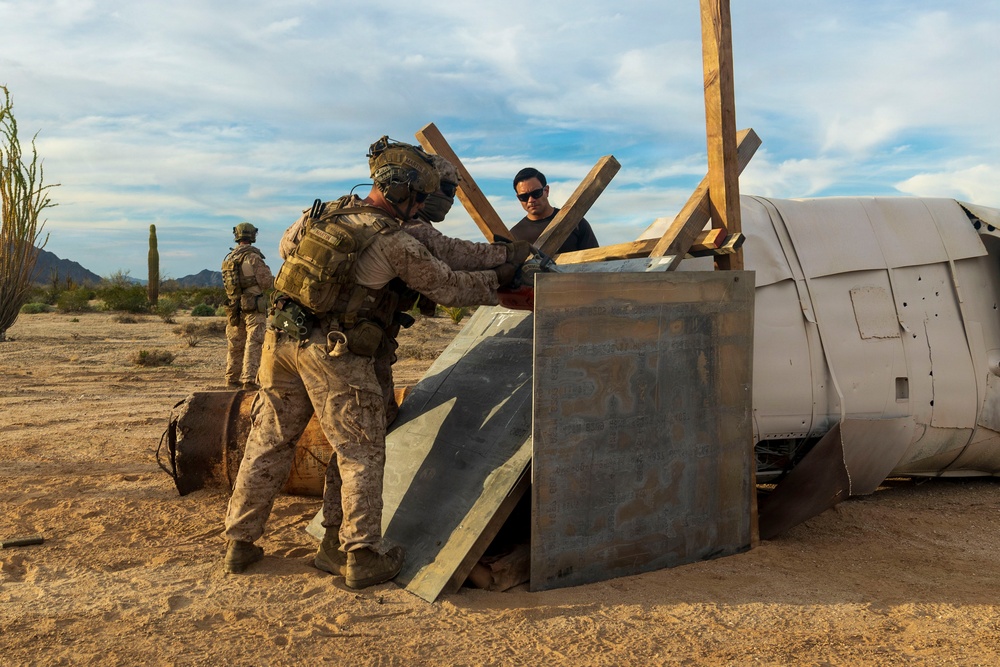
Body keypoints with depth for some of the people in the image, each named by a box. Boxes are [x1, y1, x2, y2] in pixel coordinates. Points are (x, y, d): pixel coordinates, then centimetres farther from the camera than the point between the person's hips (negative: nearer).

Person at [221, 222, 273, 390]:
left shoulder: (228, 259, 9)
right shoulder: (253, 256, -11)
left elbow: (227, 285, 14)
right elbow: (266, 282, -11)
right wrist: (272, 278, 10)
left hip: (234, 309, 6)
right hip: (253, 308, -6)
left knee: (235, 346, 14)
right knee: (253, 344, -5)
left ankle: (232, 379, 21)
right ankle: (248, 379, -12)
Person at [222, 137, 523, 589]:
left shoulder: (320, 213, 8)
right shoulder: (393, 243, -10)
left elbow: (286, 246, 27)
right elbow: (448, 287, -1)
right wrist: (498, 279, 14)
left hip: (281, 338, 7)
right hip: (334, 354, -6)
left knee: (269, 443, 15)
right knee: (360, 453, 5)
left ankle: (240, 543, 25)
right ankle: (361, 555, 8)